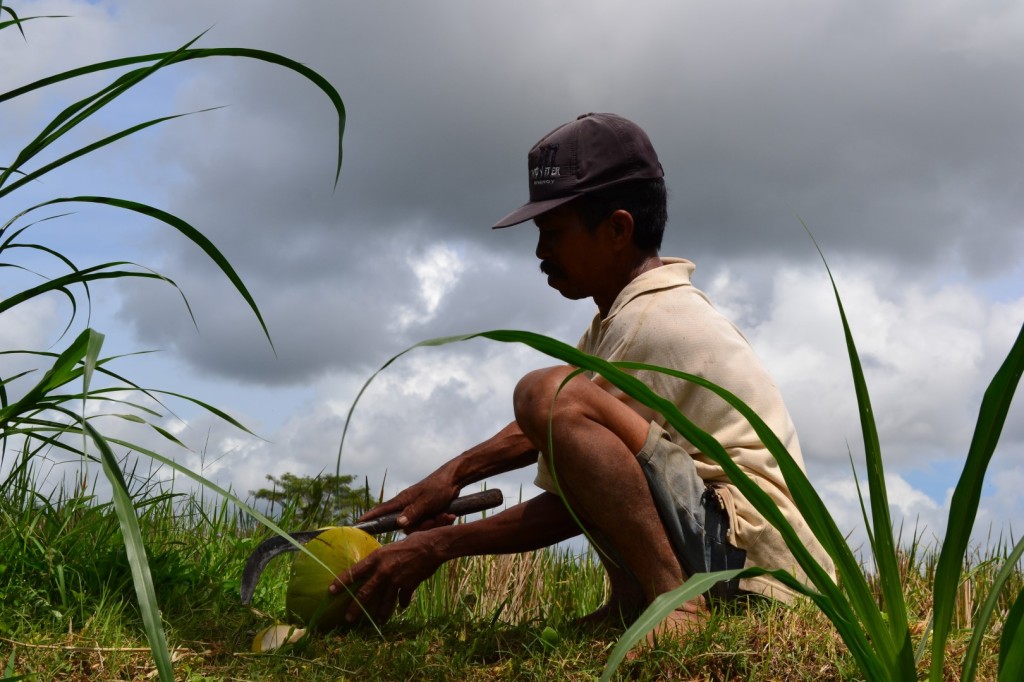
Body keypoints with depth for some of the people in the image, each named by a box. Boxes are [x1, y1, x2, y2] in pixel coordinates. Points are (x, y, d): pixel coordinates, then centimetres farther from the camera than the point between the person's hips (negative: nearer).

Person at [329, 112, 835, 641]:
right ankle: (633, 600, 8)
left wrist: (439, 545, -7)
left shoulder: (650, 321, -14)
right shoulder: (638, 307, 16)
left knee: (546, 393, -25)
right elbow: (545, 430, 19)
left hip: (755, 550, -11)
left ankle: (677, 605, -22)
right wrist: (452, 476, 6)